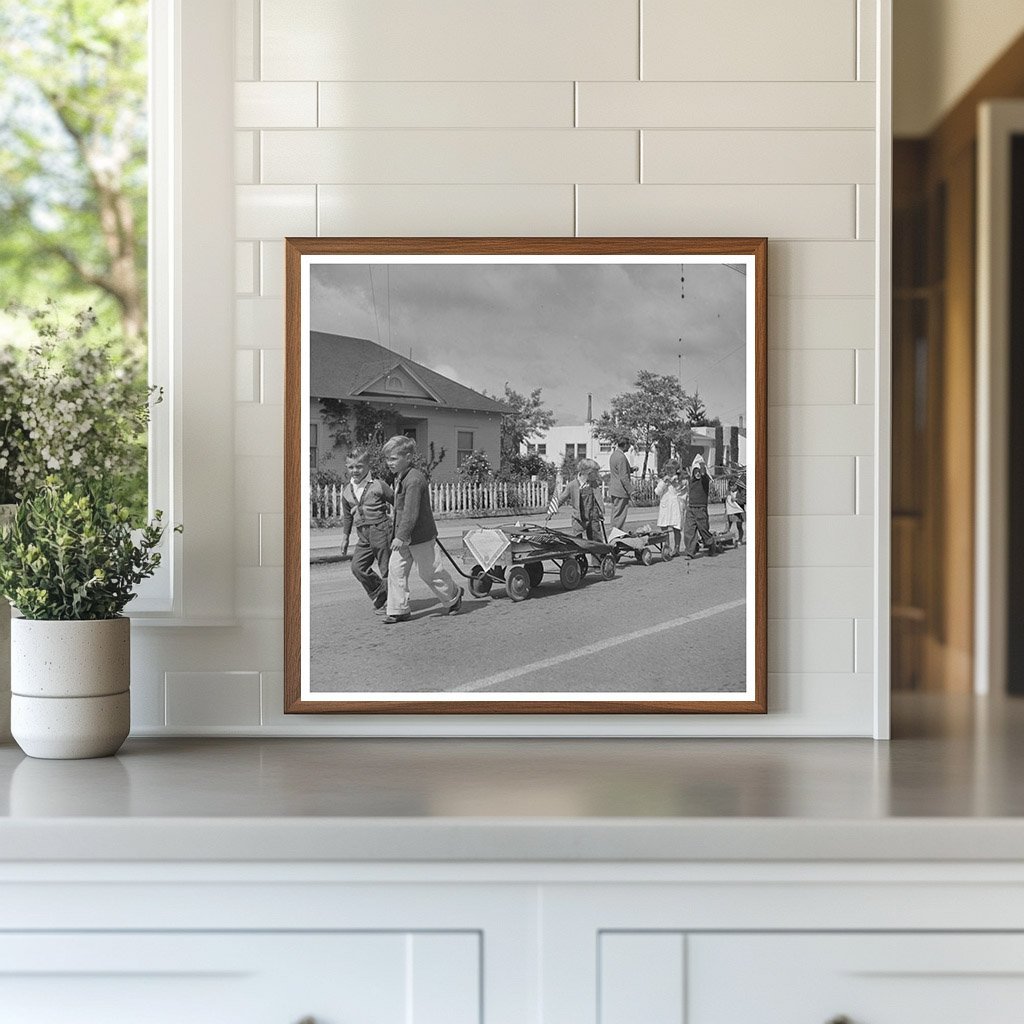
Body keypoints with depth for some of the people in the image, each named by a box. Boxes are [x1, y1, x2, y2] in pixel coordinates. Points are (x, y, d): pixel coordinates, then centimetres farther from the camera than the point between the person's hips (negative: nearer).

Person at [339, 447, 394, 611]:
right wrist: (345, 538, 22)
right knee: (357, 566, -6)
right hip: (364, 536, 5)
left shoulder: (378, 485, -6)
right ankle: (379, 595, 11)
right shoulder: (347, 491, 10)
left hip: (381, 531, -5)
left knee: (386, 568, 0)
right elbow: (347, 516, 22)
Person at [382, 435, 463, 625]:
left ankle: (453, 596, 27)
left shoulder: (414, 480, -23)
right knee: (396, 570, 1)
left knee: (429, 572, 5)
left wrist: (402, 536, -28)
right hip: (404, 535, 9)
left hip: (420, 536, -9)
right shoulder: (399, 478, 10)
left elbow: (411, 512, -27)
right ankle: (398, 610, 4)